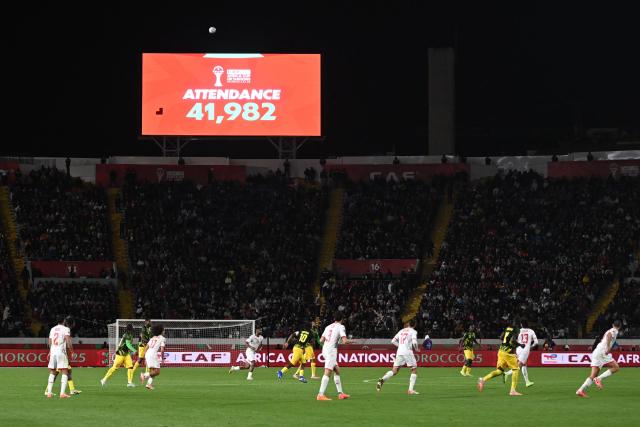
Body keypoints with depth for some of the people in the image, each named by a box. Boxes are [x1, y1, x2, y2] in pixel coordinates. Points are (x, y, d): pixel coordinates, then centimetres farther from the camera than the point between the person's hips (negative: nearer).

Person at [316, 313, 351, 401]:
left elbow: (321, 340, 15)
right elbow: (344, 341, -13)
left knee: (337, 370, 18)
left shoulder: (328, 327, 17)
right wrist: (348, 341, 9)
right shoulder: (340, 327, -2)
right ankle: (320, 395, -24)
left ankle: (340, 393, 20)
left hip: (325, 349, 8)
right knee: (327, 373, -14)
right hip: (331, 350, -8)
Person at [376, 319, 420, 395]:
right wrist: (416, 349, 6)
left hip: (399, 352, 5)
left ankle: (382, 379, -21)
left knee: (394, 371, 6)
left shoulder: (401, 331, 18)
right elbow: (414, 342, -12)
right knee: (414, 370, 7)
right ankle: (410, 390, -3)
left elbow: (393, 341, 17)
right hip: (408, 352, -5)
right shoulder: (413, 331, 1)